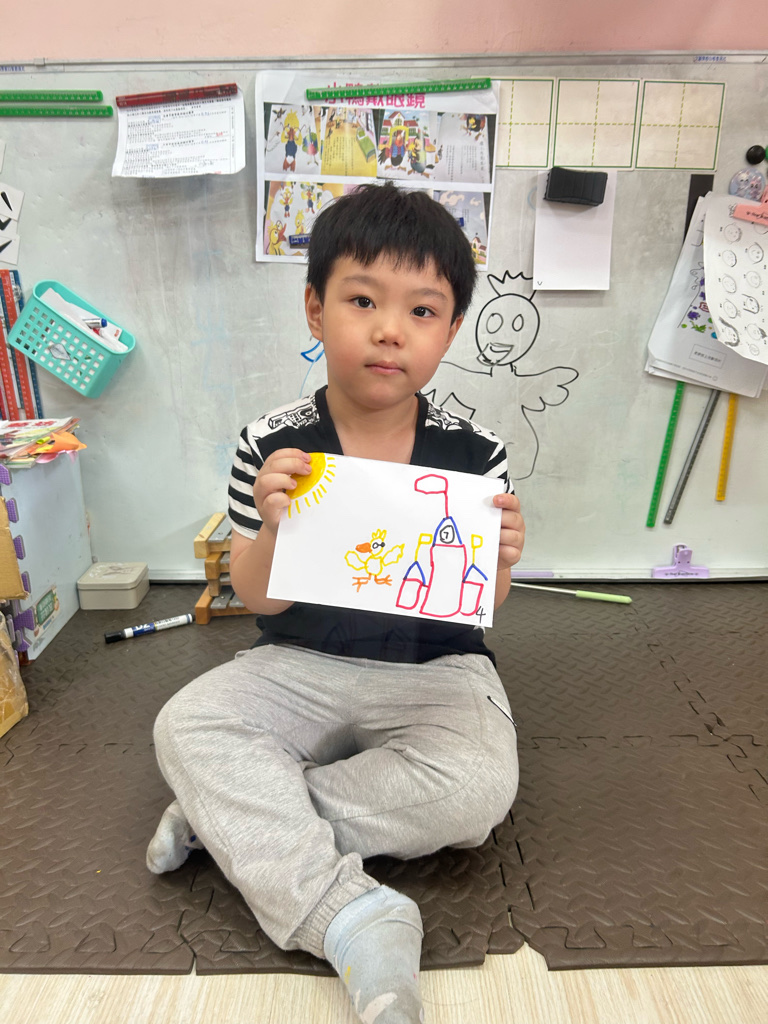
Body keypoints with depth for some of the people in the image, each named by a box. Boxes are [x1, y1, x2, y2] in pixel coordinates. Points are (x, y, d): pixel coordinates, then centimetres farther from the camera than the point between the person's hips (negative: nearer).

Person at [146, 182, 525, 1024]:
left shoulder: (475, 456, -10)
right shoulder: (272, 447, -11)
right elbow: (259, 599, -8)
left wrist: (496, 561, -27)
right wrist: (273, 529, -29)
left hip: (432, 669, 0)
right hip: (302, 665, 1)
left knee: (476, 789, -26)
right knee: (185, 726, -20)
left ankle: (235, 817, -11)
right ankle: (354, 919, -22)